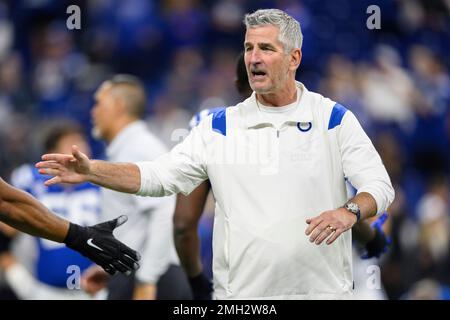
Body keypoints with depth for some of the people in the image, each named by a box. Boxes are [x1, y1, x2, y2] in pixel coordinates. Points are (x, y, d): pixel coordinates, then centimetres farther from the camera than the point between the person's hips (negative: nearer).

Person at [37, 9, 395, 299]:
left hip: (322, 288, -1)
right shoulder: (221, 126, 7)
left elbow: (380, 186, -3)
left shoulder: (335, 119, 2)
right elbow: (158, 176, 3)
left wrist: (349, 212, -25)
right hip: (242, 293, 1)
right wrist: (92, 170, -12)